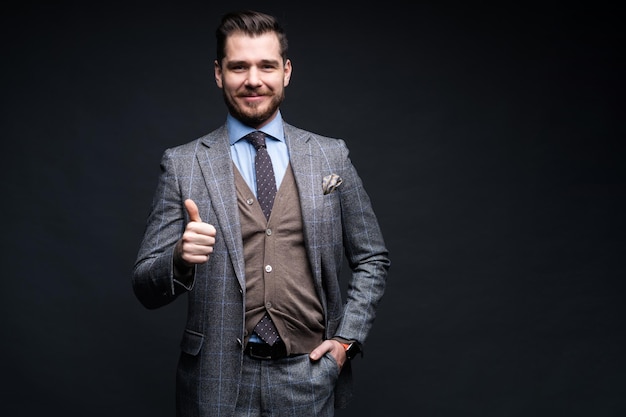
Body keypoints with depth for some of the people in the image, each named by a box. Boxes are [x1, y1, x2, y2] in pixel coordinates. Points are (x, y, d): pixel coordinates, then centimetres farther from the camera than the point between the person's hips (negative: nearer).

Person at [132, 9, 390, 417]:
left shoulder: (331, 156, 3)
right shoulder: (182, 164, -2)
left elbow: (373, 260, 9)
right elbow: (146, 288, -3)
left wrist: (348, 338, -2)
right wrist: (181, 258, -23)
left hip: (310, 379, 1)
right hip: (219, 382, -1)